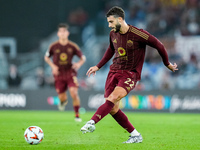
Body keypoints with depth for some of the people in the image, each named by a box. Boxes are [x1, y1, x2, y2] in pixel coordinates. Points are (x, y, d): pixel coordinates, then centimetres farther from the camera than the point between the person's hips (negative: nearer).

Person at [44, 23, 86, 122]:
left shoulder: (73, 46, -3)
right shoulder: (53, 46, -2)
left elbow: (83, 58, 6)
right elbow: (46, 57, 13)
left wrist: (79, 64, -16)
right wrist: (53, 66, -4)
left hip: (70, 72, -1)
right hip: (59, 74, 1)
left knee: (74, 93, -19)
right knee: (62, 98, 2)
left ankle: (77, 115, -4)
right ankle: (63, 101, 42)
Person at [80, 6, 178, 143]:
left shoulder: (138, 34, -14)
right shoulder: (113, 34, 6)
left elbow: (159, 46, -2)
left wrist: (167, 64, 11)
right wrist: (98, 66, 27)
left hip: (130, 74, -6)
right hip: (114, 71, 6)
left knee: (113, 98, -30)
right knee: (112, 109, -5)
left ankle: (92, 123, -41)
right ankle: (135, 136, 7)